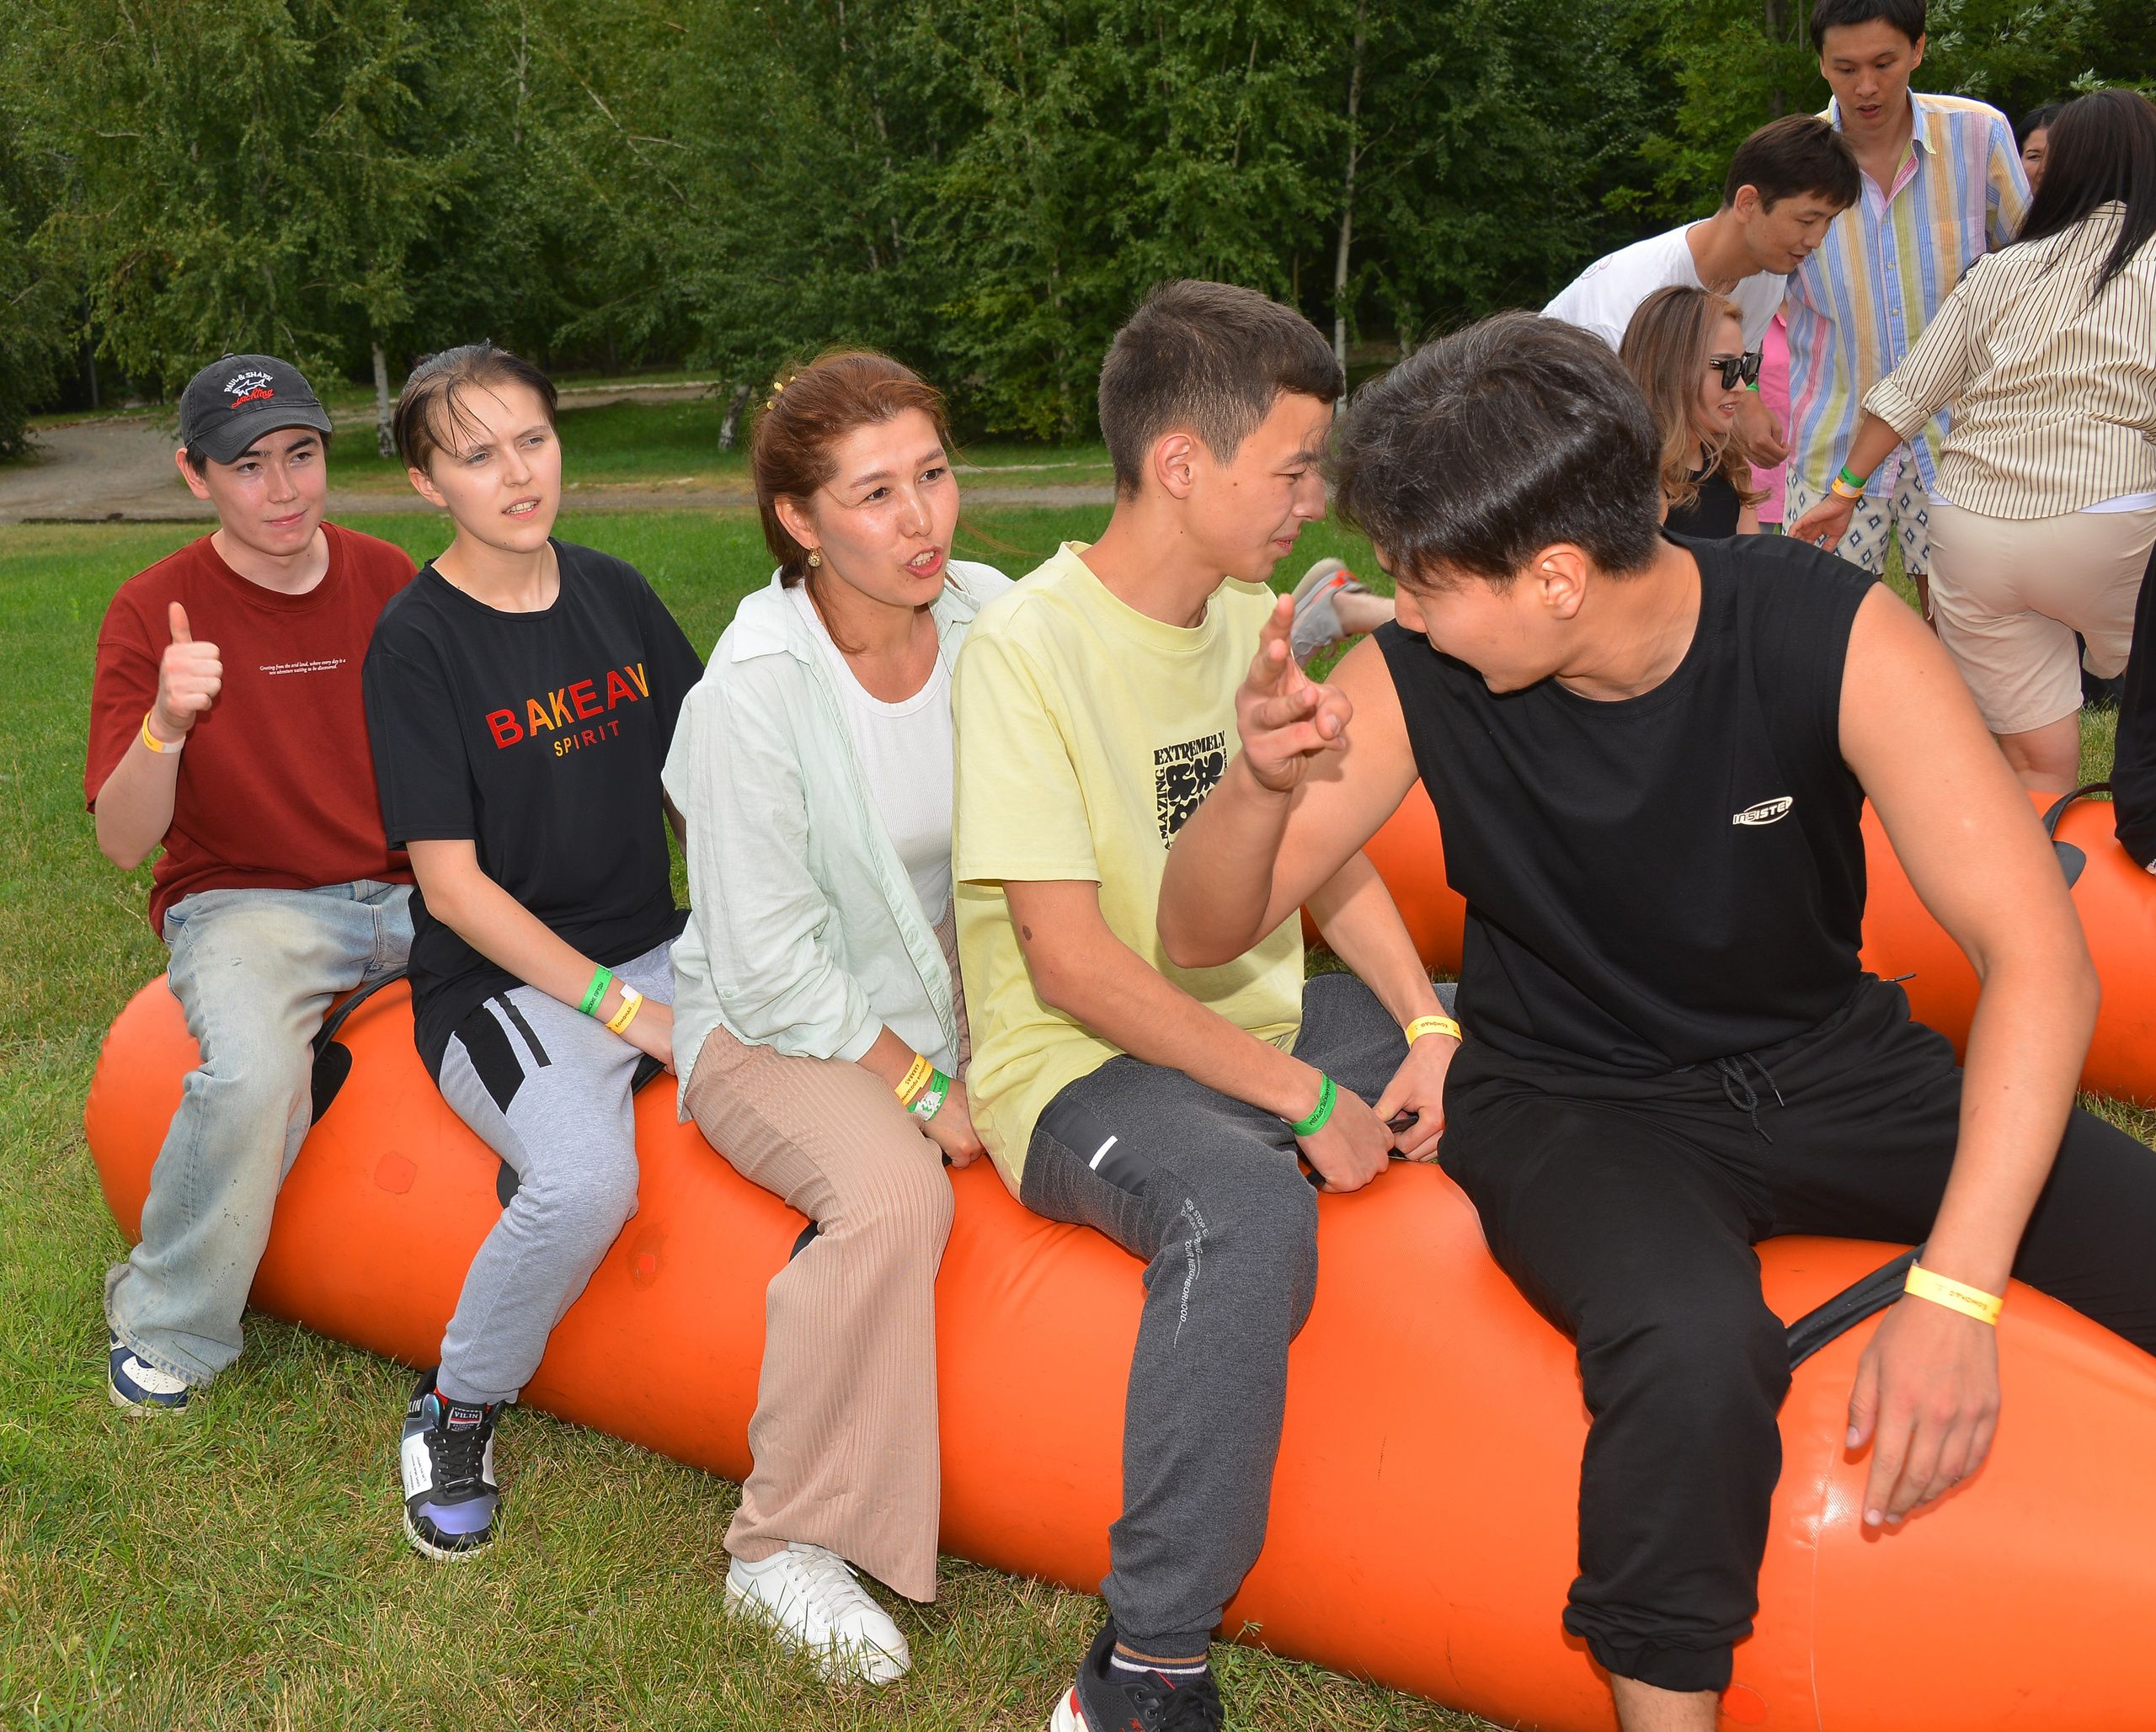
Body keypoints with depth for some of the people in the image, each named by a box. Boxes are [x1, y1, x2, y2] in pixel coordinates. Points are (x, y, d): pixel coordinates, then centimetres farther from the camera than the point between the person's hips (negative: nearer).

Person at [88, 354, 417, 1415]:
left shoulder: (387, 580, 6)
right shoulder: (153, 612, -5)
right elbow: (121, 844, -11)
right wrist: (166, 721, -29)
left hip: (406, 890, 4)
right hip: (245, 901, -3)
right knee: (253, 1072, -34)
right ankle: (164, 1332, -6)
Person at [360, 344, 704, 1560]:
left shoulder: (615, 594, 8)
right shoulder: (417, 642, -8)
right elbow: (454, 884, -11)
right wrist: (625, 1011, -16)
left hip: (654, 947, 6)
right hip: (502, 978, -5)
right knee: (588, 1182, -34)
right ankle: (458, 1409, -4)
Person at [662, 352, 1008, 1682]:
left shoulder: (991, 616, -6)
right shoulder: (755, 691, -19)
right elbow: (773, 968, -16)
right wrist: (925, 1091, -16)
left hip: (945, 979, 6)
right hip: (777, 1025, -5)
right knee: (893, 1196, -33)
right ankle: (787, 1543, -12)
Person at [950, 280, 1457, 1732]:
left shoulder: (1257, 622, 7)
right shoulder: (1028, 645, -15)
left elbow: (1333, 859, 13)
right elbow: (1072, 965, -19)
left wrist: (1427, 1028, -5)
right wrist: (1303, 1099, -19)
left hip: (1265, 1025, 8)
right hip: (1085, 1068, -7)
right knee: (1248, 1209, -38)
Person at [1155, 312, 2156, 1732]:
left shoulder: (1830, 635, -18)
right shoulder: (1417, 683, -13)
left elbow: (2038, 955, -21)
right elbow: (1202, 938, -8)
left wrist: (1955, 1292, -31)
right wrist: (1265, 786, -31)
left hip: (1835, 1067, 2)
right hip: (1576, 1105, -1)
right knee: (1690, 1345, -35)